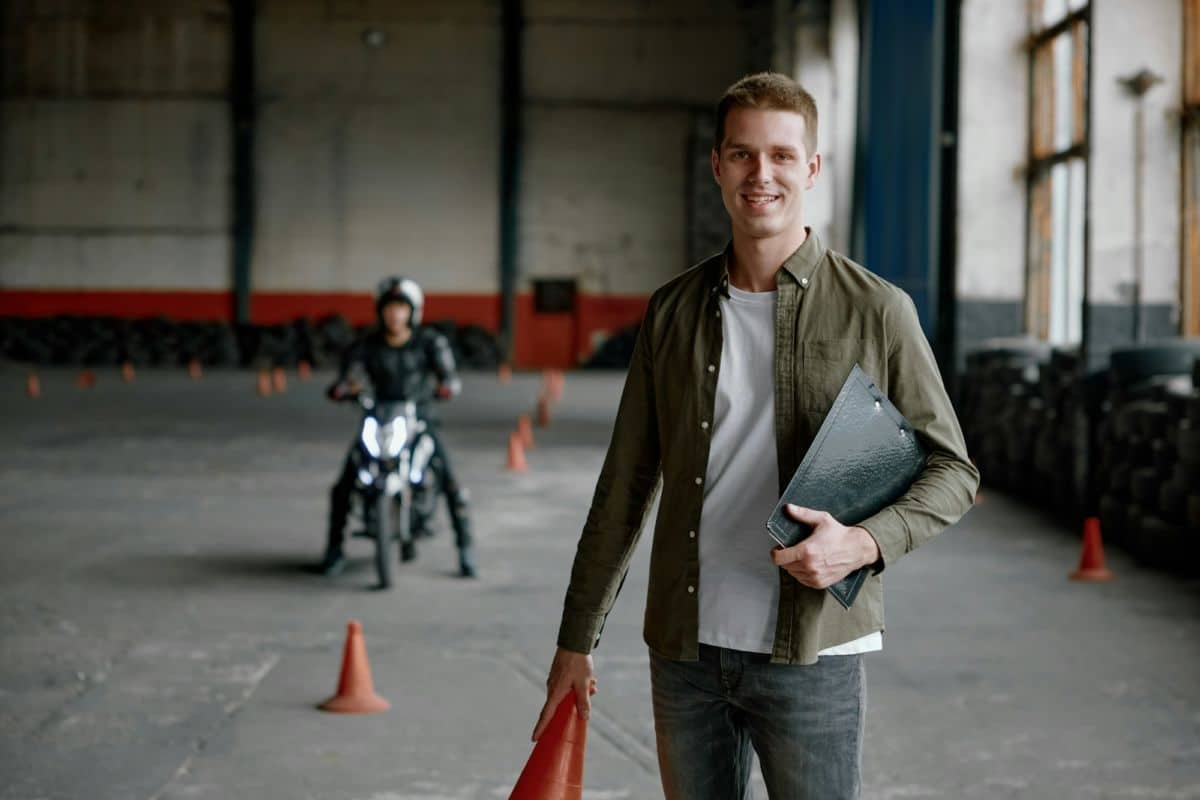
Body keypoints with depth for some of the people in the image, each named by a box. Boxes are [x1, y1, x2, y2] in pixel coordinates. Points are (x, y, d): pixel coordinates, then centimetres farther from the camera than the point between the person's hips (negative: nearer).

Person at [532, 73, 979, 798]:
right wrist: (576, 642, 11)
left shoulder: (875, 311, -3)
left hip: (810, 654, -3)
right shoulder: (673, 312, 7)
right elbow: (624, 488, 11)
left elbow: (952, 471, 2)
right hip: (685, 650, 3)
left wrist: (865, 543, -17)